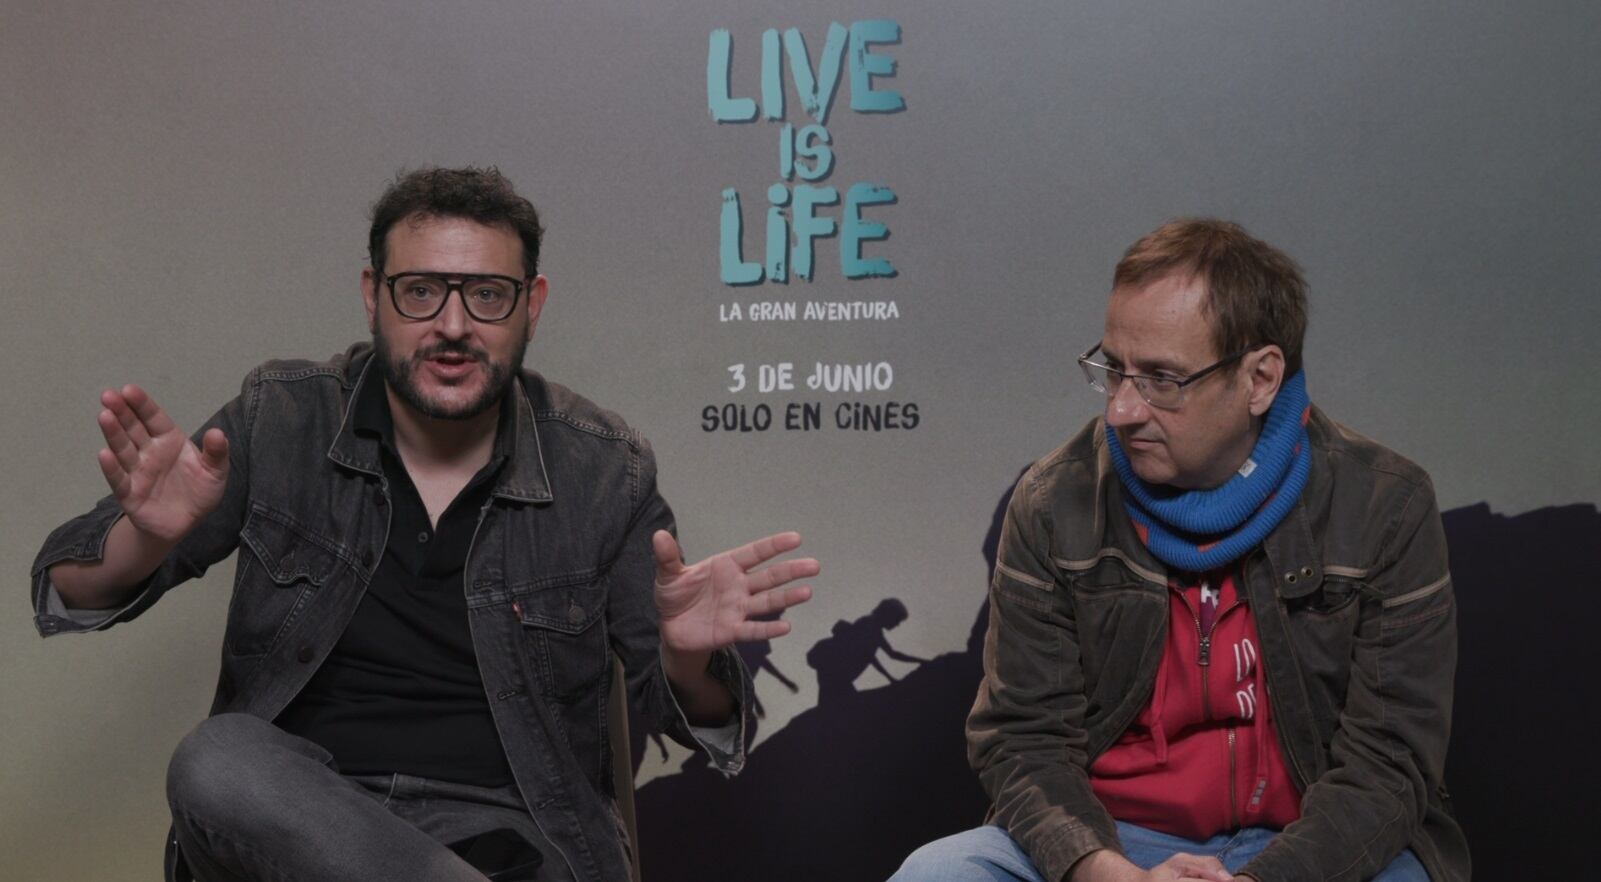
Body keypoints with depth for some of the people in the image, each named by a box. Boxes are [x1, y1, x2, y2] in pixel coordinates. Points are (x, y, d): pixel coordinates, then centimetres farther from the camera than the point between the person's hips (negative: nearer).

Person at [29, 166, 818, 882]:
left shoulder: (602, 470, -1)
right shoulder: (280, 421, 0)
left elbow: (686, 714, 4)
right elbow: (69, 592, 0)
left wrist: (686, 659, -21)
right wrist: (147, 538, -24)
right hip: (296, 814, 3)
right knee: (215, 760, -31)